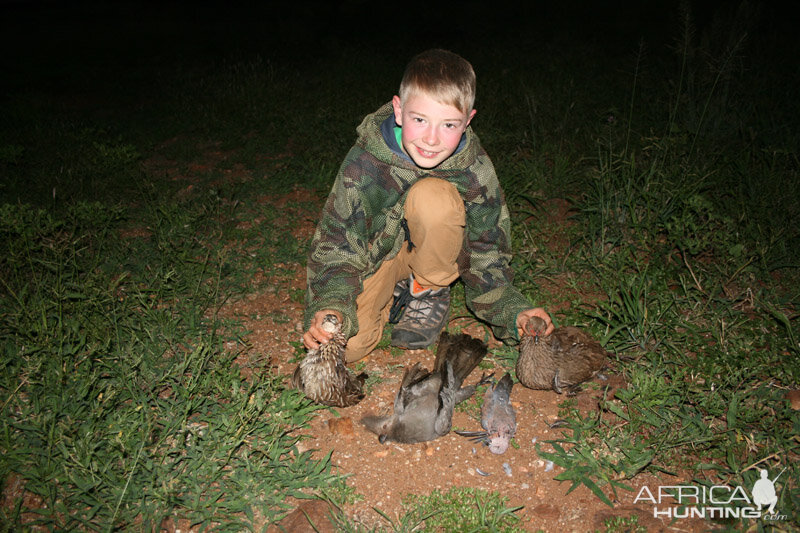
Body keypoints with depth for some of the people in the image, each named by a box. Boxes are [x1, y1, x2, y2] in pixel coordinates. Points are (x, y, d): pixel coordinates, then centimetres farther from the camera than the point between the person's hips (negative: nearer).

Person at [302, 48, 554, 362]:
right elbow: (336, 245, -20)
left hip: (437, 252, 0)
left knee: (432, 195, -32)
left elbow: (486, 254, -12)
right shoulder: (364, 163, -26)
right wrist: (331, 307, -38)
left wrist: (513, 311, -28)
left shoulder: (475, 169, -22)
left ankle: (429, 292, -5)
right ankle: (395, 291, 10)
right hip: (378, 253, 0)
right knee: (347, 346, -22)